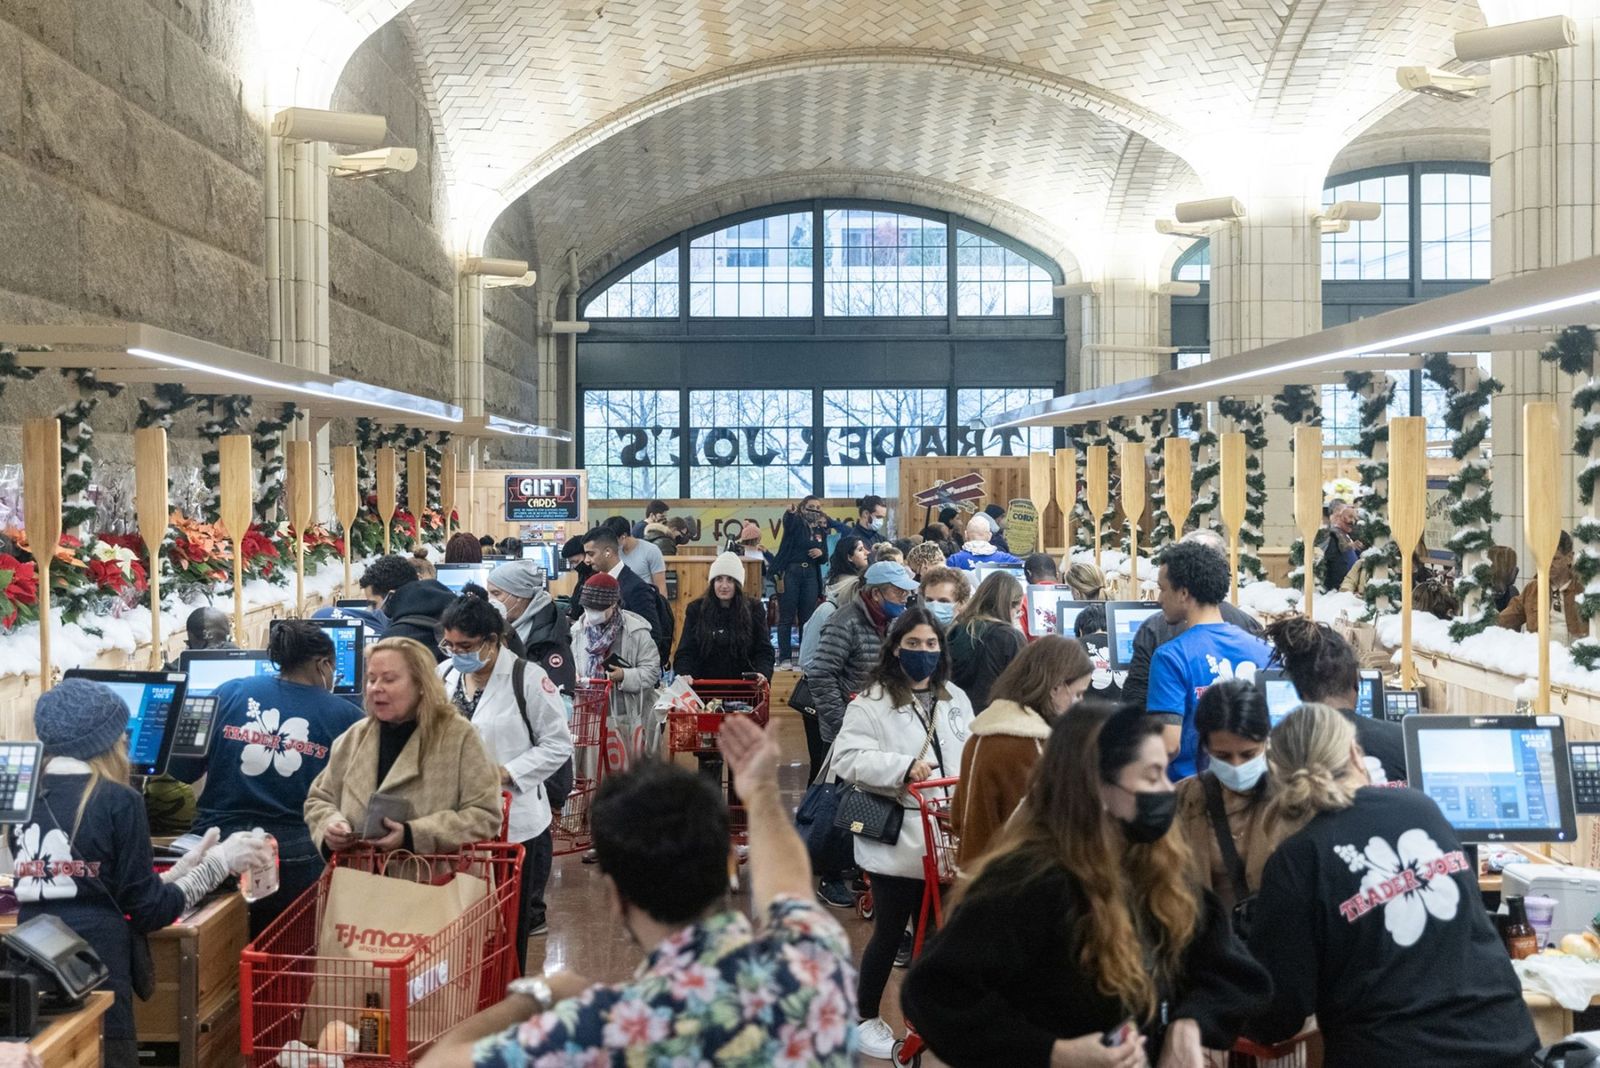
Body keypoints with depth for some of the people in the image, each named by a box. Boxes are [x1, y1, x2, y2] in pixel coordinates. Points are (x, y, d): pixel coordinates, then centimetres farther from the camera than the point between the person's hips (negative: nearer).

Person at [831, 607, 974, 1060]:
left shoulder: (956, 699, 10)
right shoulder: (872, 701, -9)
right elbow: (848, 759, -17)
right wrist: (904, 767, -26)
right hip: (895, 840, -5)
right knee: (890, 932, 5)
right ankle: (866, 1019, 23)